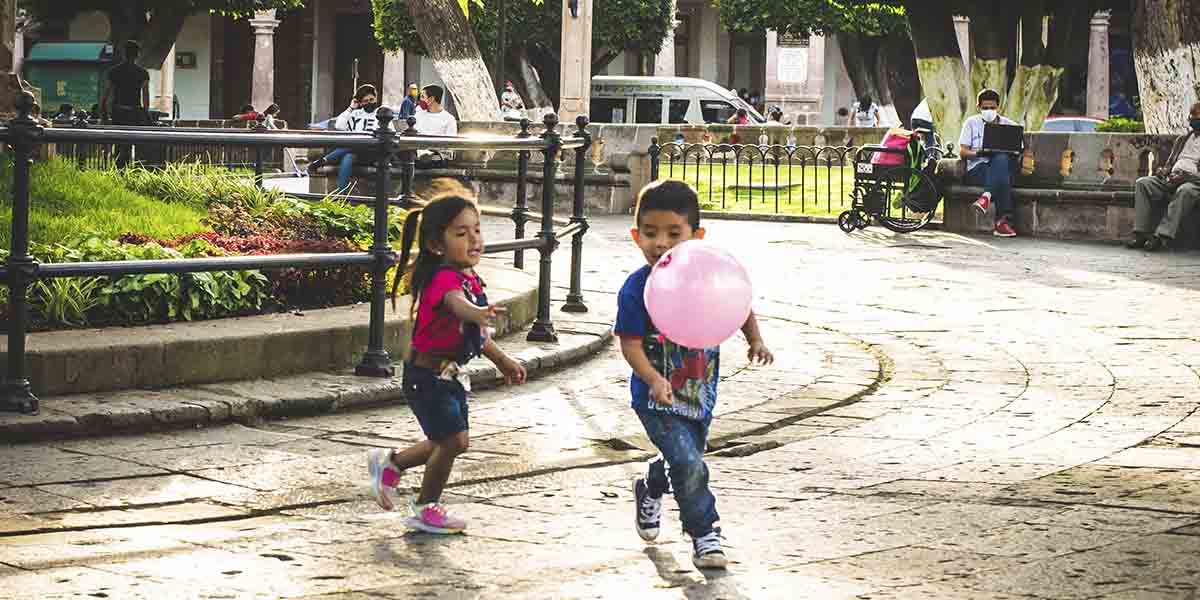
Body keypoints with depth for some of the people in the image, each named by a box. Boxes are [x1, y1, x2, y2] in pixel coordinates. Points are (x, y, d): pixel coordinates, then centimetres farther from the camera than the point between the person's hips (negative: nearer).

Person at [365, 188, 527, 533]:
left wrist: (503, 361, 30)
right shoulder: (444, 277, -24)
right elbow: (456, 304, -49)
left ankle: (390, 463, 38)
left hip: (450, 375, 10)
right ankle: (426, 508, 15)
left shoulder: (470, 279, 6)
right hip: (428, 375, -10)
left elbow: (475, 332, 21)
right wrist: (479, 313, -70)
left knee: (452, 442, 16)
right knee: (453, 440, -7)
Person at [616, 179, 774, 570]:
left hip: (700, 394, 5)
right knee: (690, 466, -16)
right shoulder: (637, 288, -18)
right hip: (658, 398, -5)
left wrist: (755, 340, 1)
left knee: (683, 460, 22)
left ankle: (650, 491, 53)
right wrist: (654, 380, -31)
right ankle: (704, 533, 1)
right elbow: (630, 344, -17)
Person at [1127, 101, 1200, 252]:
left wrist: (1186, 176, -17)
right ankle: (1141, 234, -27)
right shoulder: (1182, 139, 28)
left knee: (1184, 191, -41)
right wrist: (1164, 171, 6)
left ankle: (1162, 236, -45)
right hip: (1171, 179, 6)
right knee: (1142, 183, -20)